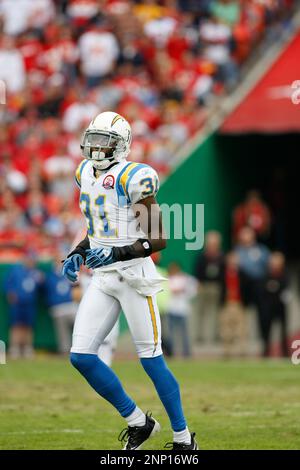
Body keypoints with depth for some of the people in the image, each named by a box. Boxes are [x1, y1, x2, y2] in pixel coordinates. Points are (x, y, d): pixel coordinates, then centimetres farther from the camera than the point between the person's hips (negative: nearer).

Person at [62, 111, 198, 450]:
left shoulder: (132, 178, -13)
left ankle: (183, 438, 11)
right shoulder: (86, 174, 11)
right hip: (102, 279, 7)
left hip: (133, 276, -7)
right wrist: (79, 253, 10)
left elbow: (158, 240, -13)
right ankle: (137, 422, 13)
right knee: (81, 356, -2)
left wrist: (119, 253, -24)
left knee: (151, 359, -3)